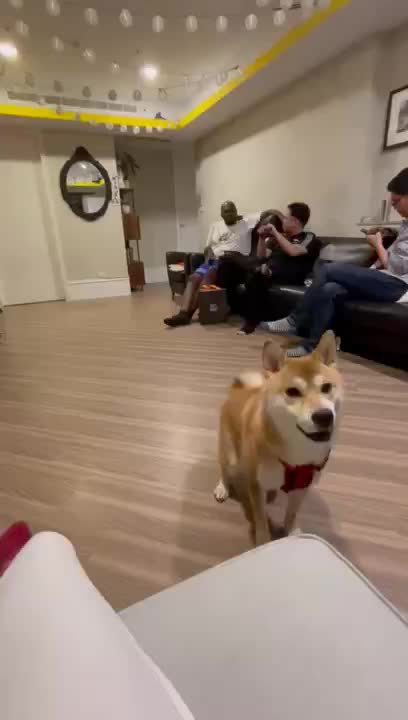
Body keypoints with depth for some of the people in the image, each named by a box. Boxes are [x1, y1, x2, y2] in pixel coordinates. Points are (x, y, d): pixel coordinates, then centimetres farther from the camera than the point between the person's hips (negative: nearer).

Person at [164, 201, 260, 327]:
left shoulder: (246, 222, 8)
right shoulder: (215, 226, 22)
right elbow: (208, 246, 21)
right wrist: (209, 256, 2)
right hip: (214, 260, 6)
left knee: (209, 274, -32)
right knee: (193, 278, -20)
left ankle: (189, 312, -33)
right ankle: (183, 313, -33)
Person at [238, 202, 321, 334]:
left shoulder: (309, 238, 8)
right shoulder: (282, 237, 29)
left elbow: (293, 251, -13)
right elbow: (262, 256, 28)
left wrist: (275, 232, -4)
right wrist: (262, 238, 12)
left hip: (290, 274, -6)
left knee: (259, 274, -37)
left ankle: (253, 319, -32)